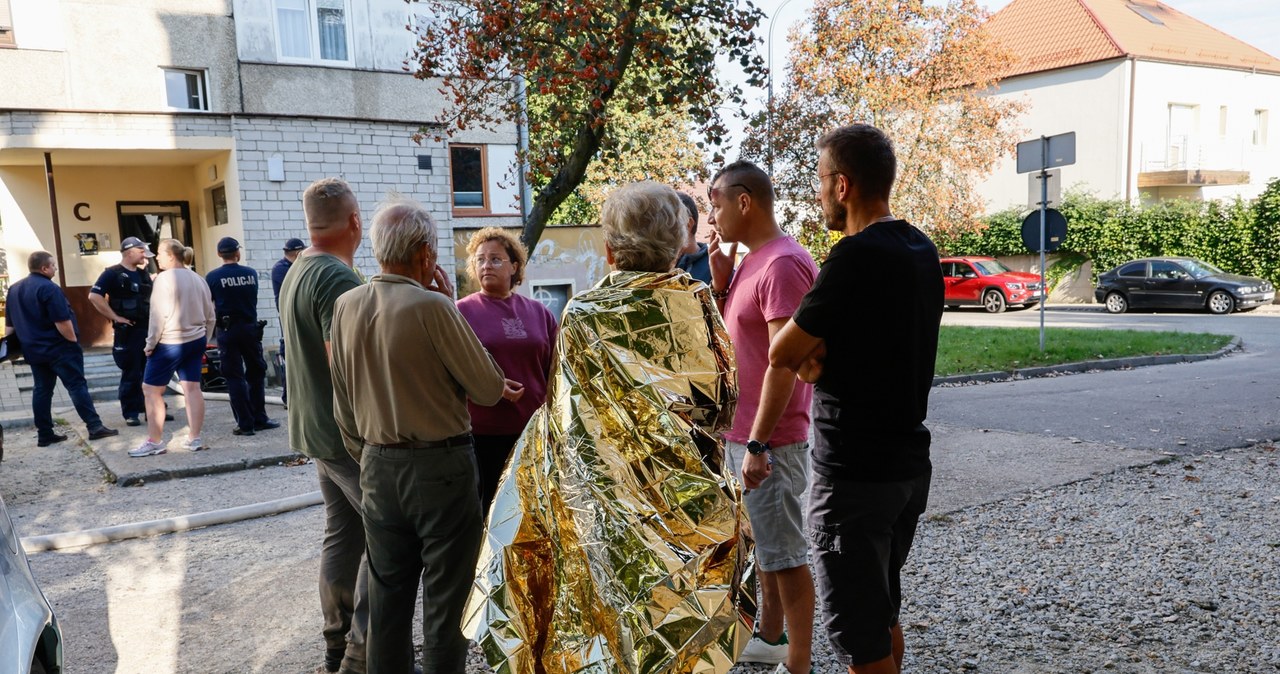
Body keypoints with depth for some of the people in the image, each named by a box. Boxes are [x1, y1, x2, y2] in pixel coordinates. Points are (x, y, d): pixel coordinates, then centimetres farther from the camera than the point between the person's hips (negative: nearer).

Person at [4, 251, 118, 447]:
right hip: (60, 348, -8)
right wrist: (74, 340, -11)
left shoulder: (14, 289, 12)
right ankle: (95, 427, -7)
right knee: (77, 386, -5)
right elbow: (62, 321, -21)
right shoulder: (49, 288, -16)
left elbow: (10, 323, 18)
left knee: (42, 390, 10)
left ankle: (44, 434, 11)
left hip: (34, 349, 8)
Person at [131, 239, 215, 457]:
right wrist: (203, 341, 19)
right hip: (196, 341, 7)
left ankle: (154, 442, 6)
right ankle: (194, 439, 10)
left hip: (170, 343, -7)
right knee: (192, 388, 8)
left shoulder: (165, 278, -13)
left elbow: (159, 316, -17)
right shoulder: (198, 279, 8)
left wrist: (150, 344, -9)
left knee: (151, 390, 4)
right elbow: (210, 316, 11)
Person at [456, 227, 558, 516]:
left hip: (534, 430, 3)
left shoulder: (538, 312, 7)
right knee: (489, 512, 9)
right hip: (482, 433, -3)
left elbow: (554, 371, 10)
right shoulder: (462, 312, -2)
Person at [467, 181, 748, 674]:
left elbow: (569, 425, -9)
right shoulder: (697, 303, -5)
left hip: (616, 502, -2)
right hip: (694, 500, 3)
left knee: (621, 617, 13)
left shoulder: (585, 316, -14)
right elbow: (724, 398, 4)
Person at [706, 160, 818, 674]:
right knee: (762, 545, 21)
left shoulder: (783, 264, -18)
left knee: (784, 554, 1)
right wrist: (720, 280, 2)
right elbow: (728, 340, 15)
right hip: (740, 433, 10)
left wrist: (758, 443, -23)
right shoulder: (749, 261, 12)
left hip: (768, 439, -10)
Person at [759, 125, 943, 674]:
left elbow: (781, 356, -14)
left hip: (854, 474, -9)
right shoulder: (921, 250, 8)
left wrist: (807, 352, 4)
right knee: (884, 617, 23)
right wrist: (819, 350, -8)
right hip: (910, 462, 9)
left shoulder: (855, 256, -21)